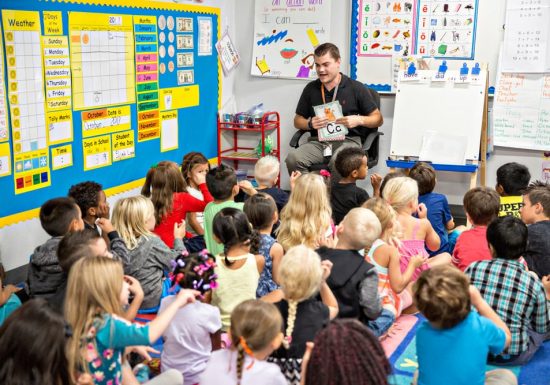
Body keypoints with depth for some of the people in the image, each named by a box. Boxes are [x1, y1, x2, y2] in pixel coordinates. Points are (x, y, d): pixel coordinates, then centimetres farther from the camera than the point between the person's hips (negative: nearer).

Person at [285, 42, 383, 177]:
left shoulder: (356, 88, 6)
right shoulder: (311, 89, 15)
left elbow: (378, 119, 9)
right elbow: (297, 120, 21)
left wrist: (359, 120, -11)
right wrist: (310, 124, -3)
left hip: (348, 139, -3)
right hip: (318, 141, 3)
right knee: (293, 158, -29)